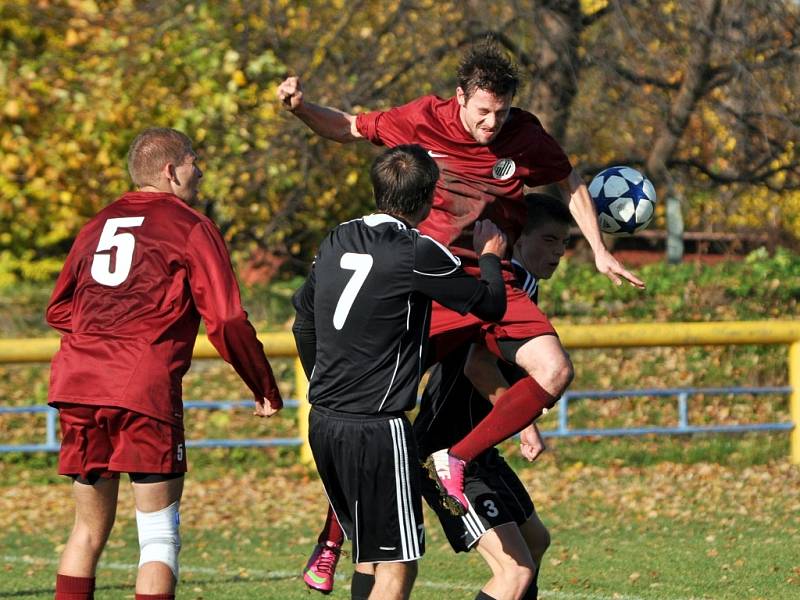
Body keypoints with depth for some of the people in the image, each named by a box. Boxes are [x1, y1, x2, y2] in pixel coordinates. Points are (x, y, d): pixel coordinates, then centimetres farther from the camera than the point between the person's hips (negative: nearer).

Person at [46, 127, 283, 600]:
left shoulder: (97, 224, 20)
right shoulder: (192, 228, 2)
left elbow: (58, 311, 27)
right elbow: (227, 322, -4)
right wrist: (266, 389, 5)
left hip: (77, 383, 6)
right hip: (145, 389, -6)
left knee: (89, 530, 16)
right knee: (161, 538, 0)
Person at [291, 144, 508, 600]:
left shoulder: (338, 241, 9)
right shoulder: (418, 254, -14)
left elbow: (303, 321, 21)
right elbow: (491, 305, -3)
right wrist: (490, 257, 17)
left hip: (324, 421, 8)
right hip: (377, 428, -8)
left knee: (369, 554, 18)